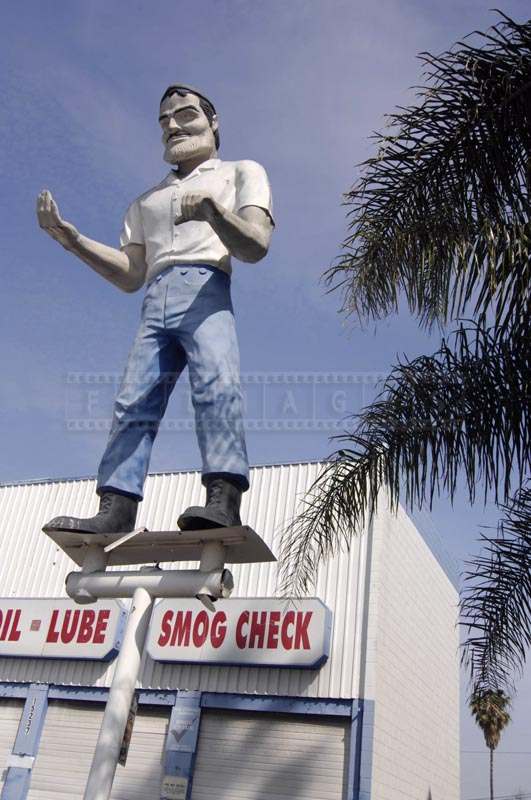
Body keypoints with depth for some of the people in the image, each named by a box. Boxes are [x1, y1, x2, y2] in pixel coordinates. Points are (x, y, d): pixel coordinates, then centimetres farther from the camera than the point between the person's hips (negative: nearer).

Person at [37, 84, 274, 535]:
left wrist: (212, 210, -17)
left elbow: (256, 246, 3)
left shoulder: (242, 173, 22)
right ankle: (115, 514, -20)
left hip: (205, 291, -5)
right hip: (155, 304, 5)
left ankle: (224, 501, -41)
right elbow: (130, 276, 22)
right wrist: (70, 237, 10)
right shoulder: (147, 202, 35)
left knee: (217, 383, -28)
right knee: (133, 403, -12)